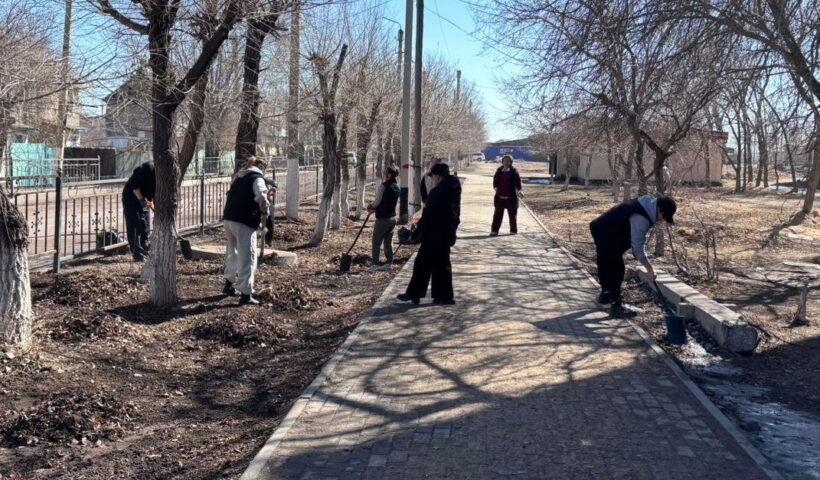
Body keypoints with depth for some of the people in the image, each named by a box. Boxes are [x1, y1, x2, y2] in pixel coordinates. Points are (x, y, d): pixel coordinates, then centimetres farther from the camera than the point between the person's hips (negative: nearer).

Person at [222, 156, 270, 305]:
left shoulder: (239, 177, 21)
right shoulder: (257, 178, -3)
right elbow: (261, 198, -17)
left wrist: (265, 193, 28)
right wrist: (265, 211, 1)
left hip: (228, 218, 8)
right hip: (244, 222, -8)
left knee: (232, 252, 24)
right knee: (247, 257, -4)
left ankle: (229, 284, 36)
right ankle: (246, 294, -6)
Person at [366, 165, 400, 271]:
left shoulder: (383, 187, -18)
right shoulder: (397, 187, 7)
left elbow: (377, 202, -15)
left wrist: (370, 206, 7)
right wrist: (375, 208, 15)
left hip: (382, 218, -7)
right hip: (392, 217, 8)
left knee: (376, 242, 1)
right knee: (388, 242, 14)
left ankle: (375, 264, 1)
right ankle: (389, 263, 18)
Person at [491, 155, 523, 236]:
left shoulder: (514, 171, -3)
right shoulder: (499, 171, 7)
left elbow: (518, 182, -2)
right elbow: (495, 181, 15)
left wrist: (518, 191, -12)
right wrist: (496, 188, 1)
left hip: (511, 197, -3)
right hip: (500, 196, 3)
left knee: (512, 214, 6)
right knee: (498, 214, 2)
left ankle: (513, 230, 18)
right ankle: (494, 230, 4)